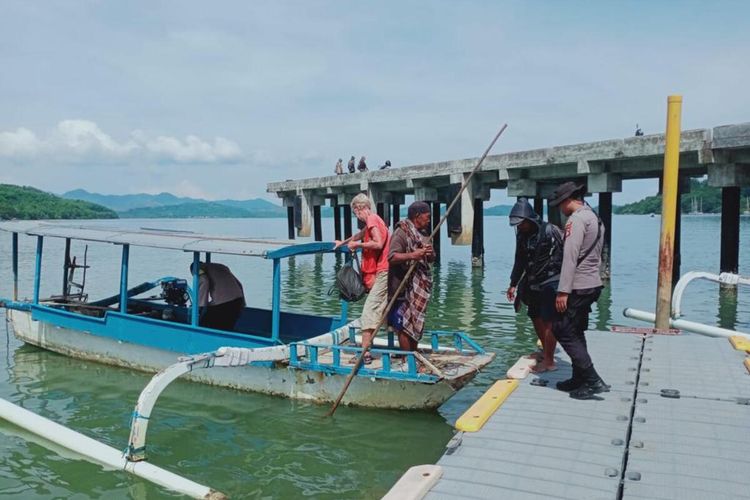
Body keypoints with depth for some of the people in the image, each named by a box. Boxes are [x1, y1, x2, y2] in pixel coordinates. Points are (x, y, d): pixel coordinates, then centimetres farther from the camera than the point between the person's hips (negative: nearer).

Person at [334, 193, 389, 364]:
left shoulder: (372, 220, -9)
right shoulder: (374, 220, 20)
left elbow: (378, 243, -23)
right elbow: (361, 234, 39)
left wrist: (357, 245, -10)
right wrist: (344, 242, 53)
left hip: (382, 272, -10)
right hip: (384, 271, 10)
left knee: (369, 310, -13)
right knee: (387, 311, 13)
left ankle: (365, 353, -17)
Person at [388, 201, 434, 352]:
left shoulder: (422, 233, 15)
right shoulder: (401, 233, -13)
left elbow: (431, 258, 20)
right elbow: (391, 257, -23)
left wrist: (430, 253, -3)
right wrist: (412, 255, -34)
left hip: (420, 288, 9)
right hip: (405, 287, -9)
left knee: (416, 324, 16)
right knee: (405, 324, -4)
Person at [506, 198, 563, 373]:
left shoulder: (550, 231, -17)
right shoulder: (522, 235, 6)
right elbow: (520, 261, 18)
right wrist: (513, 284, 20)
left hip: (551, 283, -8)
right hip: (533, 284, 8)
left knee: (549, 322, -7)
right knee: (536, 318, 16)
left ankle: (549, 361, 0)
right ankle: (545, 351, 33)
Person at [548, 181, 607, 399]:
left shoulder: (577, 219, -14)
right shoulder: (595, 218, 17)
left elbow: (570, 257, -21)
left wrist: (563, 291, -23)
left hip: (578, 287, -10)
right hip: (592, 284, 10)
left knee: (563, 331, -5)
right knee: (575, 333, 16)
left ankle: (593, 381, -5)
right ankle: (580, 379, 22)